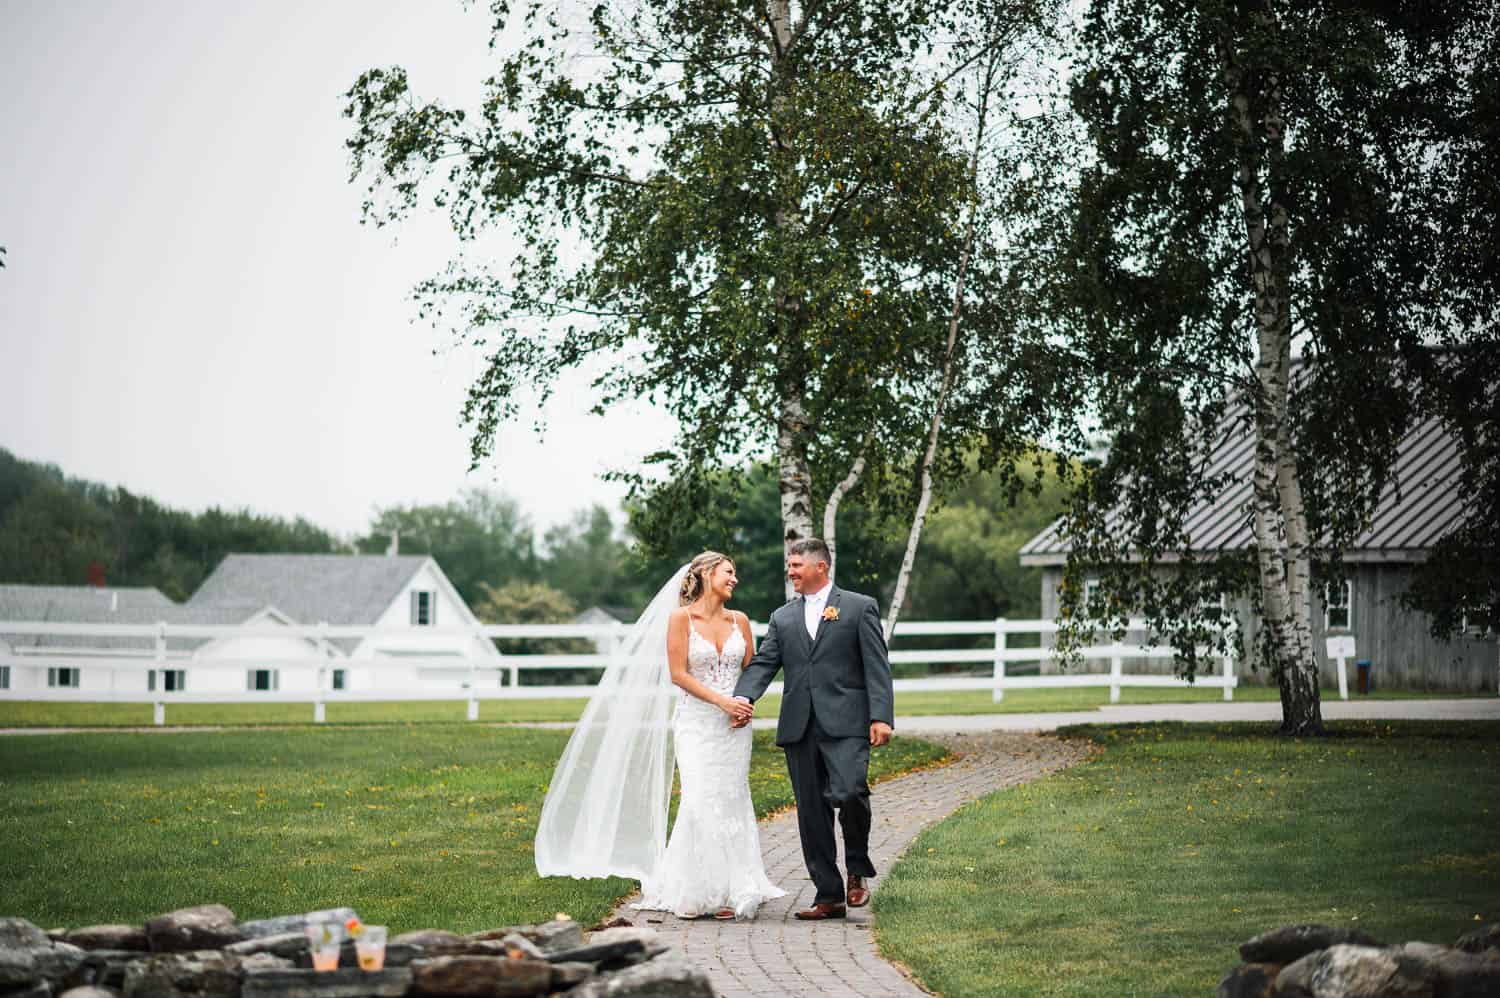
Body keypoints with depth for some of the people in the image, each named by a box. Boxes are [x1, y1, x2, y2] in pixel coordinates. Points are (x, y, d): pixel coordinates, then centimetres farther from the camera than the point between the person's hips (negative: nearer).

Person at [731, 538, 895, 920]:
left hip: (845, 724, -5)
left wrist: (881, 717, -12)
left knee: (848, 792, -24)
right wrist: (742, 697, -12)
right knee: (811, 813, 4)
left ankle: (858, 868, 1)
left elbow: (877, 666, -1)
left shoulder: (860, 607, 5)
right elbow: (763, 663, 8)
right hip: (800, 728, 5)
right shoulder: (783, 618, 17)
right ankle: (829, 896, 11)